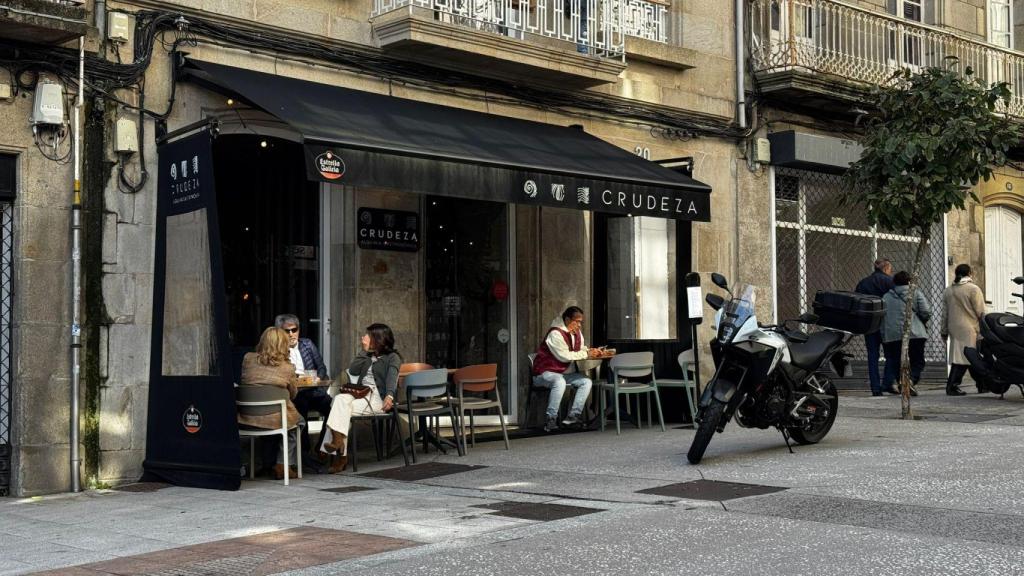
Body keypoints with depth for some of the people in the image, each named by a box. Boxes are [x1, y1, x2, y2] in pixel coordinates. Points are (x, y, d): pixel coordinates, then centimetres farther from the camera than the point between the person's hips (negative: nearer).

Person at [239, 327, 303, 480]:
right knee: (299, 421, 29)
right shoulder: (287, 368, -7)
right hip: (275, 420, -4)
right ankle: (282, 465, 22)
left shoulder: (248, 359, -1)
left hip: (246, 418, 4)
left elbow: (240, 382, 13)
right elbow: (292, 395, 7)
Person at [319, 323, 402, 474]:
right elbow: (353, 370, 15)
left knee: (341, 408, -27)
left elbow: (392, 377, -13)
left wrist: (389, 396, -32)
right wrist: (365, 350, 14)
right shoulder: (368, 357, 30)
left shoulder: (392, 358, 7)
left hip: (378, 397, -6)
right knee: (340, 398, -26)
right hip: (360, 393, 6)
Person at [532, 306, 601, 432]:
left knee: (586, 382, -12)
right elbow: (564, 356, -26)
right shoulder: (555, 334, -19)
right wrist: (586, 354, -20)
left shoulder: (576, 332, 9)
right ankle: (550, 419, -35)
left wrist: (591, 351, -1)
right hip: (546, 373, -9)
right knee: (559, 382, -39)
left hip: (565, 373, 9)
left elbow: (580, 348, 23)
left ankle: (572, 417, -20)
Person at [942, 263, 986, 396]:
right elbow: (981, 312, -9)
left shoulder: (948, 291, 11)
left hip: (954, 329, 6)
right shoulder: (973, 289, -7)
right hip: (970, 329, -6)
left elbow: (945, 313, 14)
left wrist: (944, 331, 19)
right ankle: (952, 385, -7)